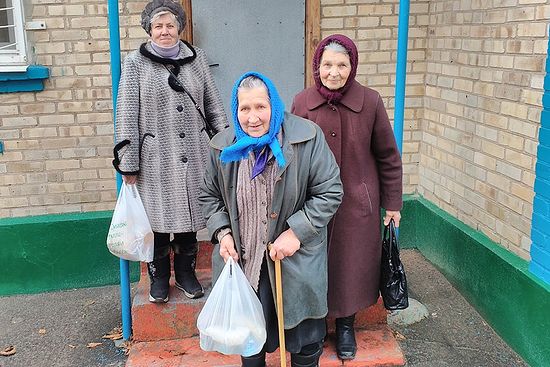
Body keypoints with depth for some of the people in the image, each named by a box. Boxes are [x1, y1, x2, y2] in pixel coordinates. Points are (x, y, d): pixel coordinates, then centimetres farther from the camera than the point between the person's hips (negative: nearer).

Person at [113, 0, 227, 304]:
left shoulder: (196, 58, 6)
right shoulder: (135, 62, -2)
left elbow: (213, 104, 11)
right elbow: (126, 114, -4)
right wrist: (127, 163, -7)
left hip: (192, 155, 3)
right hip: (156, 157, -2)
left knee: (189, 214, 12)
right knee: (159, 217, 7)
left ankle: (186, 273, 31)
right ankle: (159, 277, 27)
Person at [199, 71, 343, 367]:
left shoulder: (307, 137, -13)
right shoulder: (223, 146, -1)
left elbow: (330, 192, -11)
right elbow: (209, 195, 13)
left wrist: (296, 232, -18)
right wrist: (222, 233, -3)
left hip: (297, 261, -2)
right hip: (242, 259, 3)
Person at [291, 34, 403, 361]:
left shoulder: (370, 102, -8)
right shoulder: (302, 103, -4)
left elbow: (388, 157, -1)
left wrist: (392, 203, 2)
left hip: (358, 204, 0)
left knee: (352, 265, 12)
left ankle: (346, 325, 34)